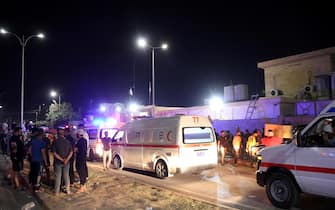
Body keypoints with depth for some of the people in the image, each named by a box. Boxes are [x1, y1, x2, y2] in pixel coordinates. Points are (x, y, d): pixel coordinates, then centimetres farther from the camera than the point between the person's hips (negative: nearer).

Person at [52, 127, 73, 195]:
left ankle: (57, 191, 15)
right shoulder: (67, 141, -1)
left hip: (58, 162, -2)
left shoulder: (55, 142, -9)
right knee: (66, 176, 12)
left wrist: (62, 159, -13)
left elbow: (54, 153, -14)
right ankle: (68, 190, 19)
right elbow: (71, 152, -5)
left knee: (58, 177, 8)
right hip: (66, 162, 2)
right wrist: (66, 160, -13)